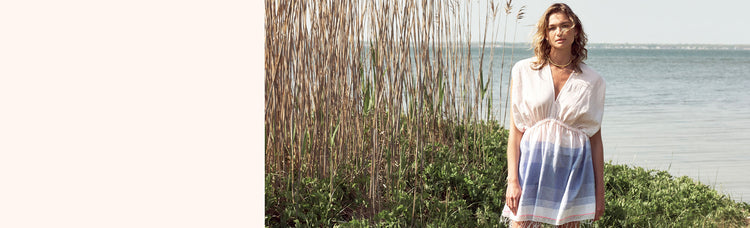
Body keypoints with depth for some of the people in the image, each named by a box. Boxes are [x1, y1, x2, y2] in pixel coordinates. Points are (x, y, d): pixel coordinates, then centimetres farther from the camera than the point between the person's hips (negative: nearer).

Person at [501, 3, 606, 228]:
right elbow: (515, 131, 0)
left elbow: (595, 138, 10)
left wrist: (599, 189, 8)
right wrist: (513, 180, -8)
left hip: (574, 167, 1)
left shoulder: (592, 81, 7)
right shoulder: (524, 72, 3)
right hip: (533, 161, -1)